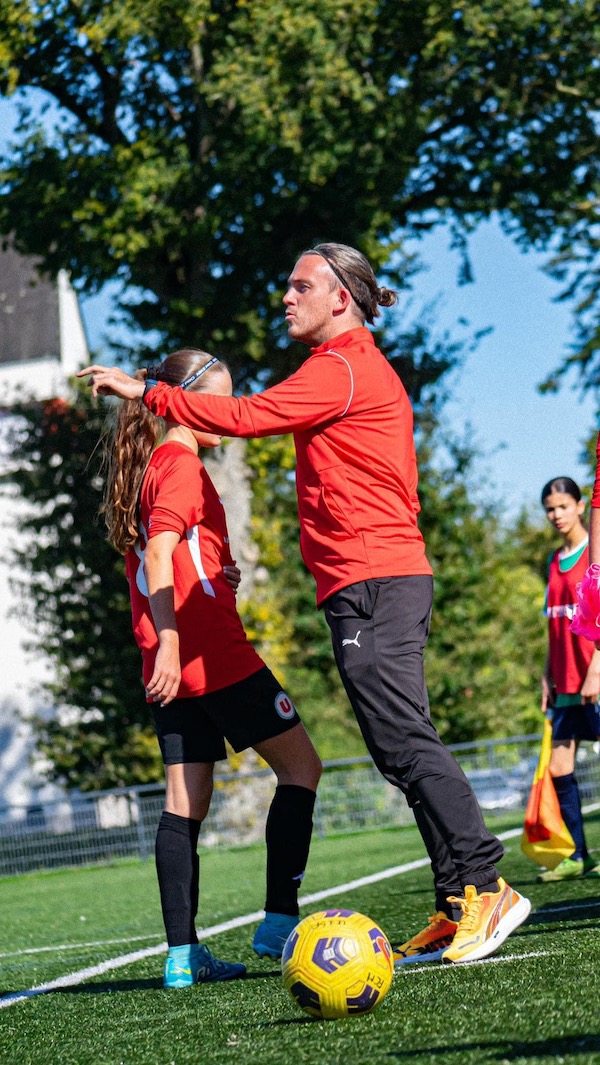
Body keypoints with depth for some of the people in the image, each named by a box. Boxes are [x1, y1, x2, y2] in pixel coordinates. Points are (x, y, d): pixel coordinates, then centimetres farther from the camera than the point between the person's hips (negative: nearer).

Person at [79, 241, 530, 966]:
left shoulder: (342, 368, -7)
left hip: (370, 582, -10)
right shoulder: (367, 370, 24)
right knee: (404, 748, 7)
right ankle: (460, 907, 6)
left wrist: (146, 391, -9)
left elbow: (246, 416, -17)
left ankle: (484, 887, -15)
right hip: (392, 577, 10)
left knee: (404, 739, -13)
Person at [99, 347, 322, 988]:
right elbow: (158, 555, -21)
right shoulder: (182, 466, -9)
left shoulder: (149, 467, 19)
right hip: (212, 654, -9)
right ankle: (279, 921, -3)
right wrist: (169, 640, -27)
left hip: (172, 664, 9)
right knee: (300, 766, 1)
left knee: (185, 801, 5)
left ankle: (182, 953, 1)